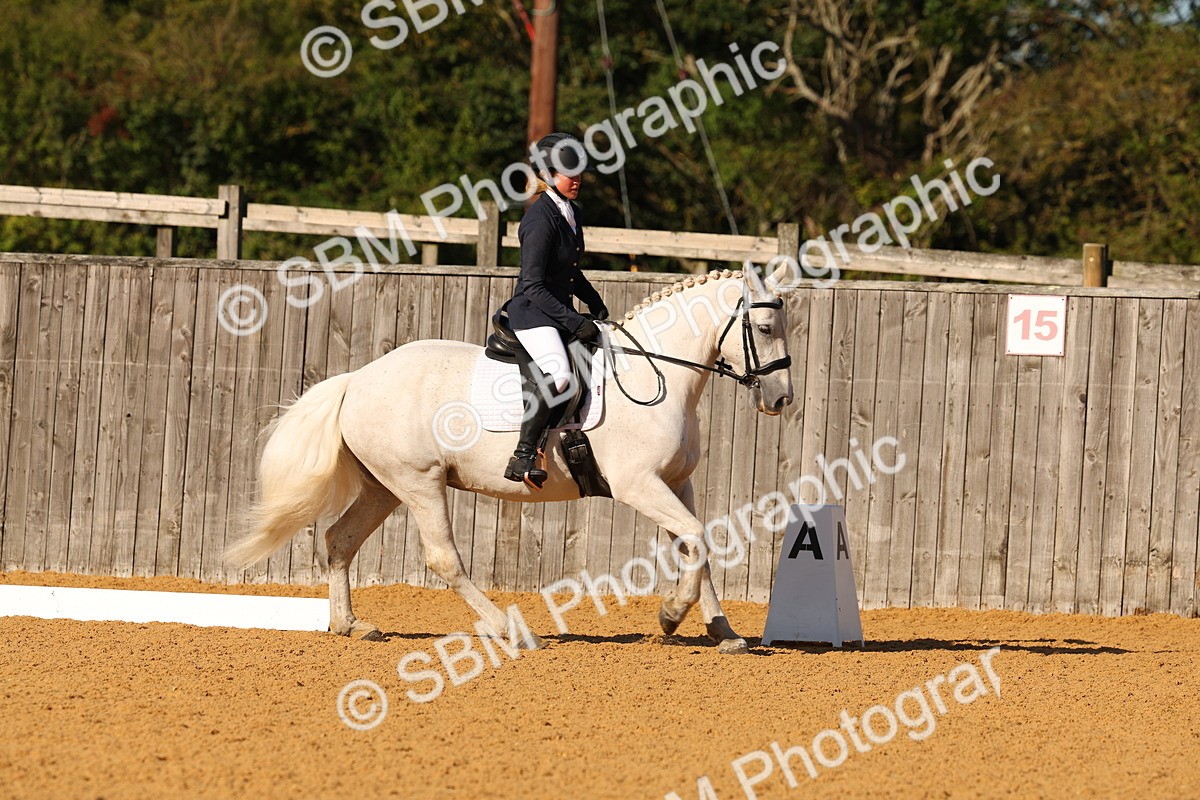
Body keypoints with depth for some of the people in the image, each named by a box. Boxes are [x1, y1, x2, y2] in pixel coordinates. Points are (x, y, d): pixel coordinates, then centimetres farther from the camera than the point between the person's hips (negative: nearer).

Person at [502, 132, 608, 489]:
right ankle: (523, 457, -31)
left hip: (560, 312, 10)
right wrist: (575, 322, -24)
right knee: (558, 374, -33)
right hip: (532, 313, -10)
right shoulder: (541, 219, -18)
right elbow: (533, 286, -21)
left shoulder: (570, 212, 11)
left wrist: (595, 303, 15)